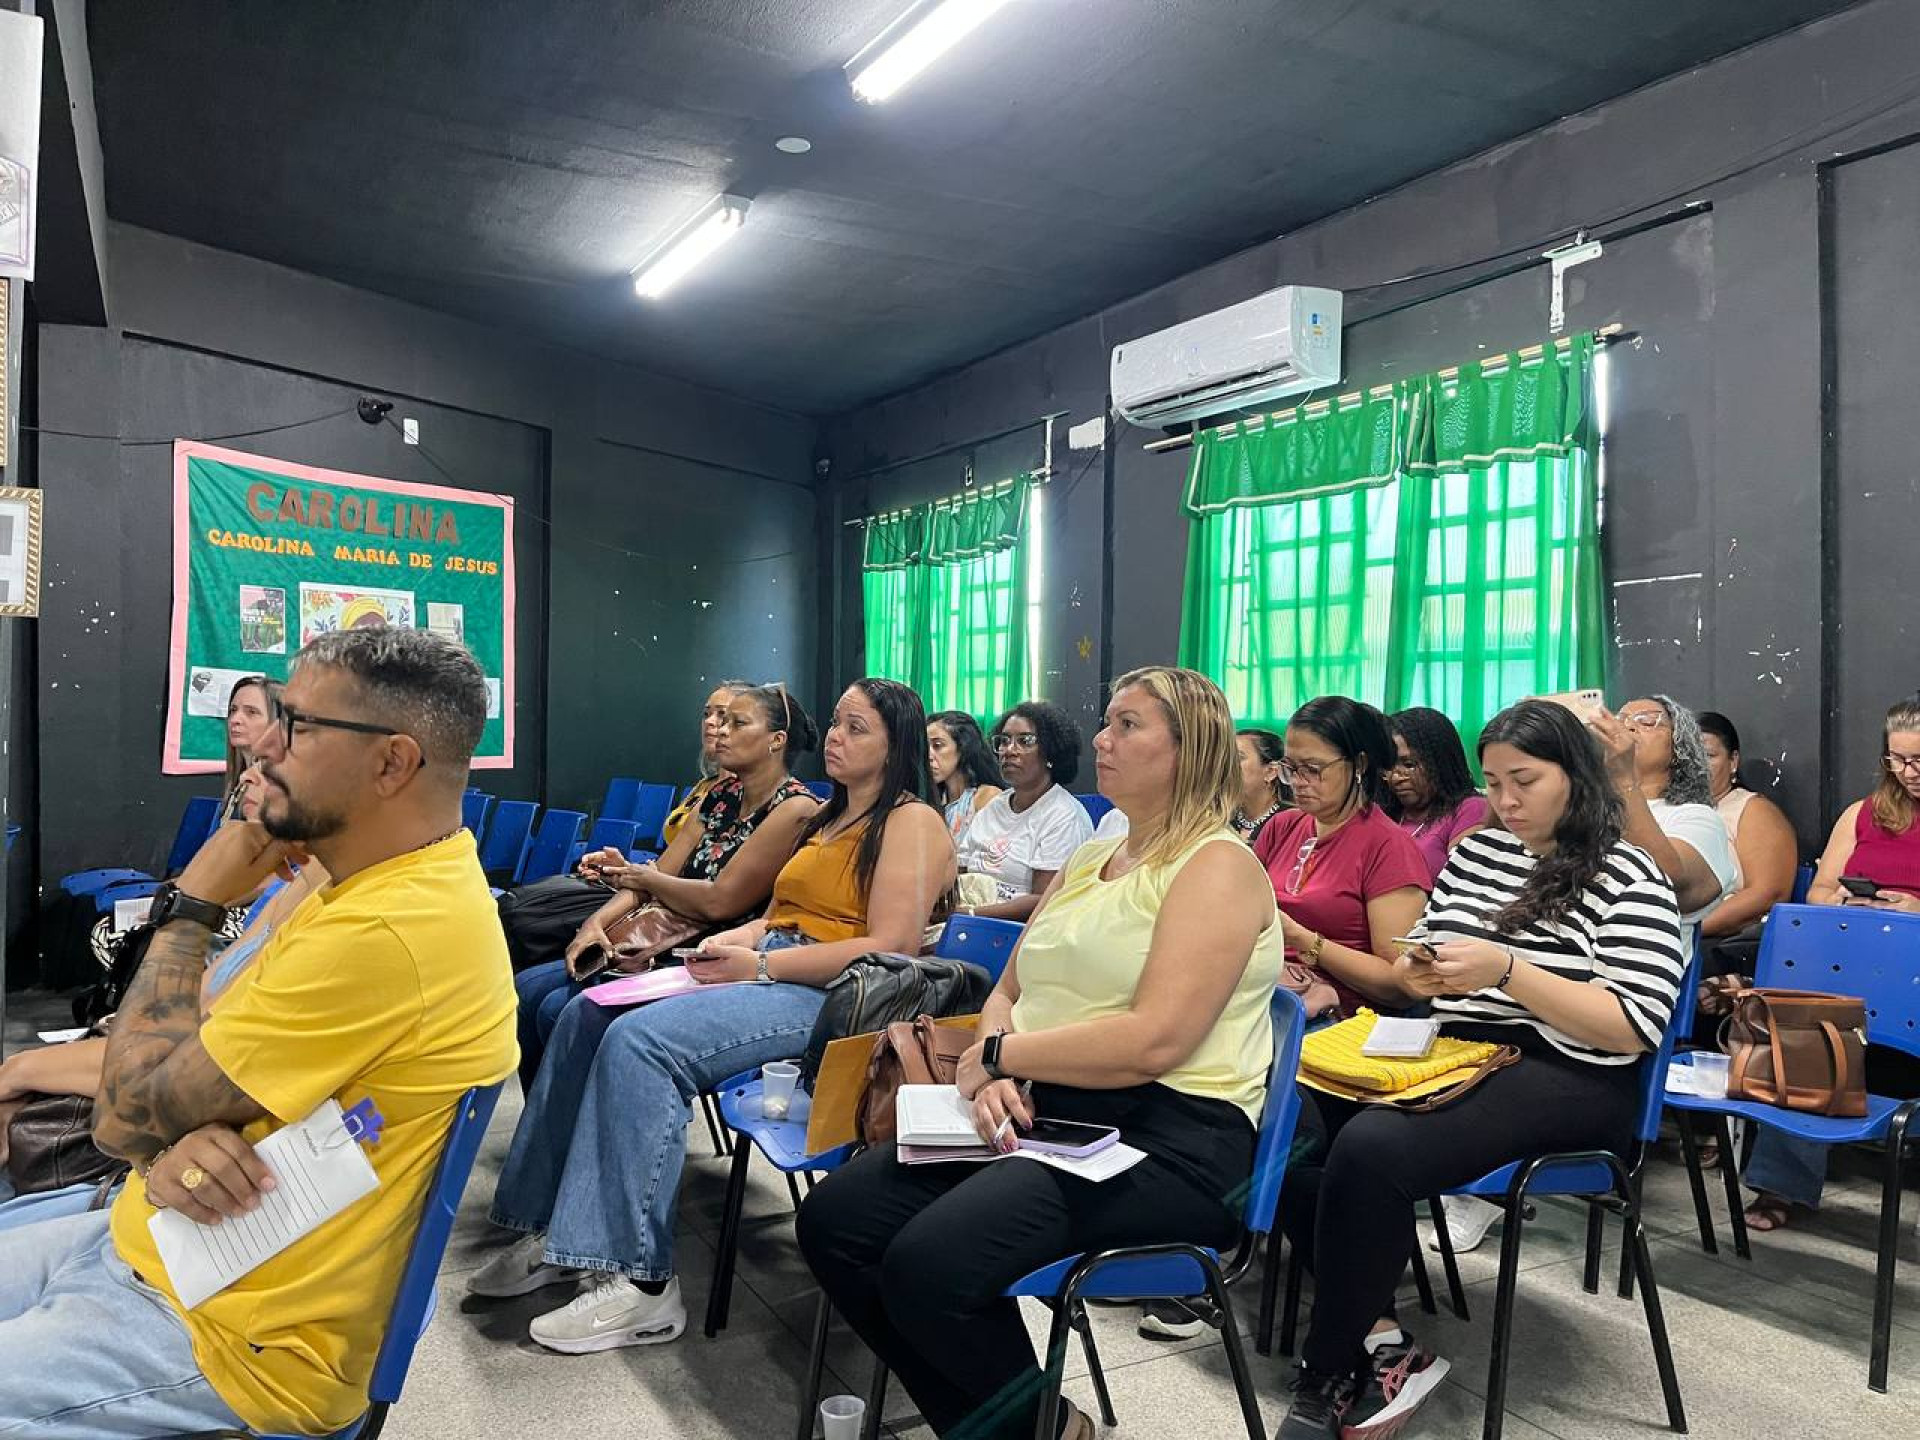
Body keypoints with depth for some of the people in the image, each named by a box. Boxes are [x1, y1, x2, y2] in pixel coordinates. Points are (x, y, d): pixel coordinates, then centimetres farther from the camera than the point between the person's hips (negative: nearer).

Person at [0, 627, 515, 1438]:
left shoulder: (386, 932, -30)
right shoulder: (368, 885, 4)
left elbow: (130, 1111, -19)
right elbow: (175, 1083, 9)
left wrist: (191, 907, -8)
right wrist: (170, 1152, -15)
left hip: (229, 1336, -9)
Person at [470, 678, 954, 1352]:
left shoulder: (912, 822, -6)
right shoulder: (826, 816, 22)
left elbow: (889, 948, -17)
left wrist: (757, 964, -17)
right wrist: (730, 942, -2)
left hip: (830, 996, -9)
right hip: (765, 969, 9)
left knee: (639, 1039, -26)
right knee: (588, 1013, -6)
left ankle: (642, 1282, -19)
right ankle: (552, 1229, 1)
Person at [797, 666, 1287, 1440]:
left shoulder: (1218, 866, -9)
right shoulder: (1087, 859, 18)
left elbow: (1152, 1042, -20)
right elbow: (1007, 992, 16)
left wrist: (996, 1055, -10)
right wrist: (995, 1077, -7)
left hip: (1166, 1136, -8)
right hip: (1042, 1112, 8)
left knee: (929, 1263, -27)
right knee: (834, 1218, -8)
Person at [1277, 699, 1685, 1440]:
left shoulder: (1628, 878, -3)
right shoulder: (1474, 851, 16)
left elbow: (1632, 1027, -12)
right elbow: (1421, 965, 22)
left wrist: (1507, 970, -21)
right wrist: (1420, 974, -3)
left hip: (1561, 1079, -7)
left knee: (1370, 1149, -32)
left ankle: (1328, 1380, -14)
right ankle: (1381, 1347, -15)